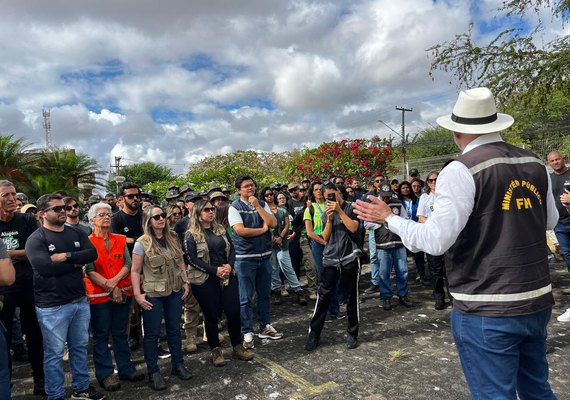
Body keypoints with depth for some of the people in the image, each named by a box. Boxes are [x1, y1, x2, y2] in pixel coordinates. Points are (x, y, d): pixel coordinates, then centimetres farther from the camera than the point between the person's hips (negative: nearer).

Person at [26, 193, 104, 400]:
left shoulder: (77, 233, 7)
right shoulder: (36, 239, -9)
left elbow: (92, 253, -7)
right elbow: (45, 268, -23)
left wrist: (66, 256, -19)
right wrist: (76, 263, -13)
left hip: (80, 301, 5)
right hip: (52, 306, -5)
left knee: (80, 347, 17)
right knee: (54, 353, 8)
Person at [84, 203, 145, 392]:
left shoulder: (121, 240, 6)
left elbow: (128, 264, 0)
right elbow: (89, 271, -12)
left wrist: (115, 280, -16)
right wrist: (111, 288, -17)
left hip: (123, 292, 4)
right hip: (99, 295, -4)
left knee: (120, 332, 14)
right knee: (101, 335, 7)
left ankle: (126, 369, 25)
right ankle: (105, 374, 18)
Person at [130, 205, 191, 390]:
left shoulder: (173, 238, 4)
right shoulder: (142, 243, -10)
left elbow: (180, 262, 11)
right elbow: (135, 271, -9)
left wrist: (185, 281, 6)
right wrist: (137, 294, -14)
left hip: (174, 291, 5)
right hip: (152, 294, -4)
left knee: (174, 329, 15)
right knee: (152, 333, 7)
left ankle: (178, 365, 31)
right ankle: (153, 372, 23)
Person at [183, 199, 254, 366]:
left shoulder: (220, 229, 9)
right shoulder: (191, 234, -6)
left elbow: (231, 249, 10)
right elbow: (192, 259, -12)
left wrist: (229, 266, -10)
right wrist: (215, 270, -18)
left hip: (227, 276, 4)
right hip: (205, 280, -4)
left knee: (234, 311, 3)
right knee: (211, 315, 6)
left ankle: (237, 347, 20)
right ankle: (215, 350, 23)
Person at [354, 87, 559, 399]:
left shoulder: (461, 170, -16)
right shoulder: (535, 164, 5)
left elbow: (436, 240, -20)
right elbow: (550, 221, 19)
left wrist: (389, 218, -7)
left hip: (487, 311, -7)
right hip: (537, 302, 7)